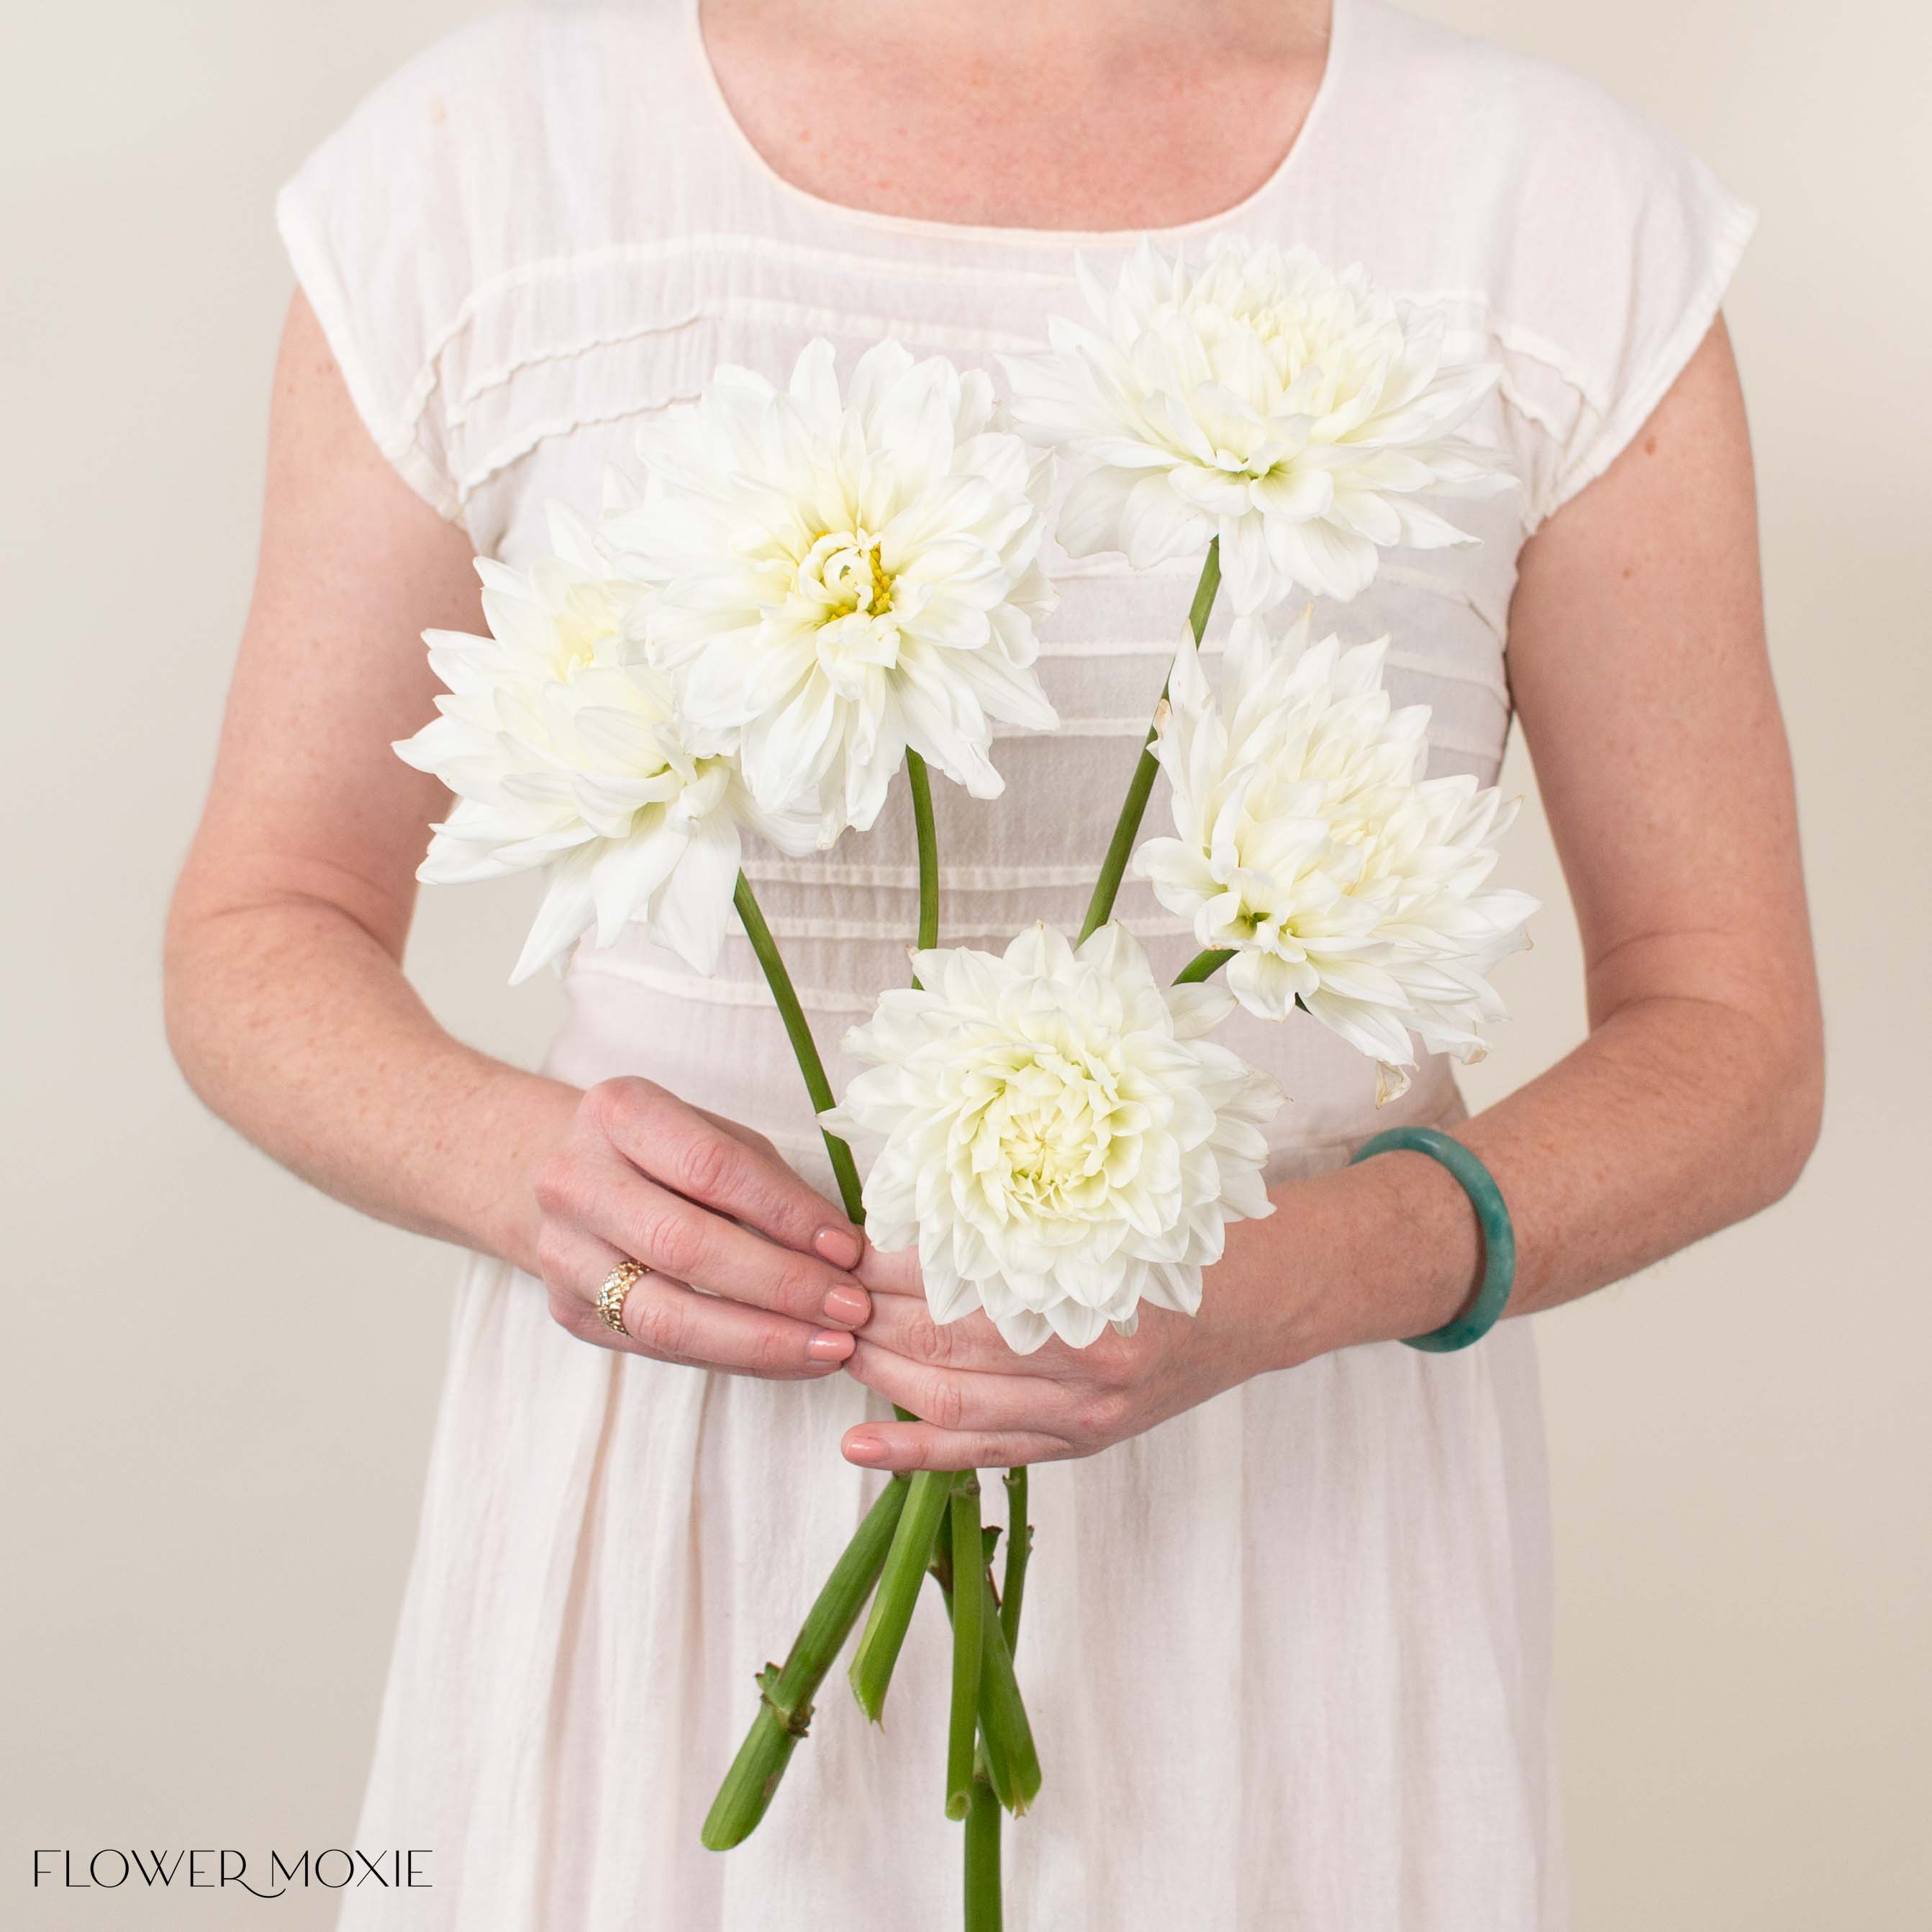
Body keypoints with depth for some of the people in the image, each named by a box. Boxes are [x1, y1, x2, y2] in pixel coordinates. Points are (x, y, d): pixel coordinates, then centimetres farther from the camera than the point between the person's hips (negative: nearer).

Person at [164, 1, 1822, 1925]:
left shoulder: (1578, 217, -8)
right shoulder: (465, 166, -6)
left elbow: (1733, 1042, -4)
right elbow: (262, 928, 2)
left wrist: (1289, 1276, -23)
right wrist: (514, 1161, -20)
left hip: (1284, 1525, 0)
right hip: (667, 1534, 1)